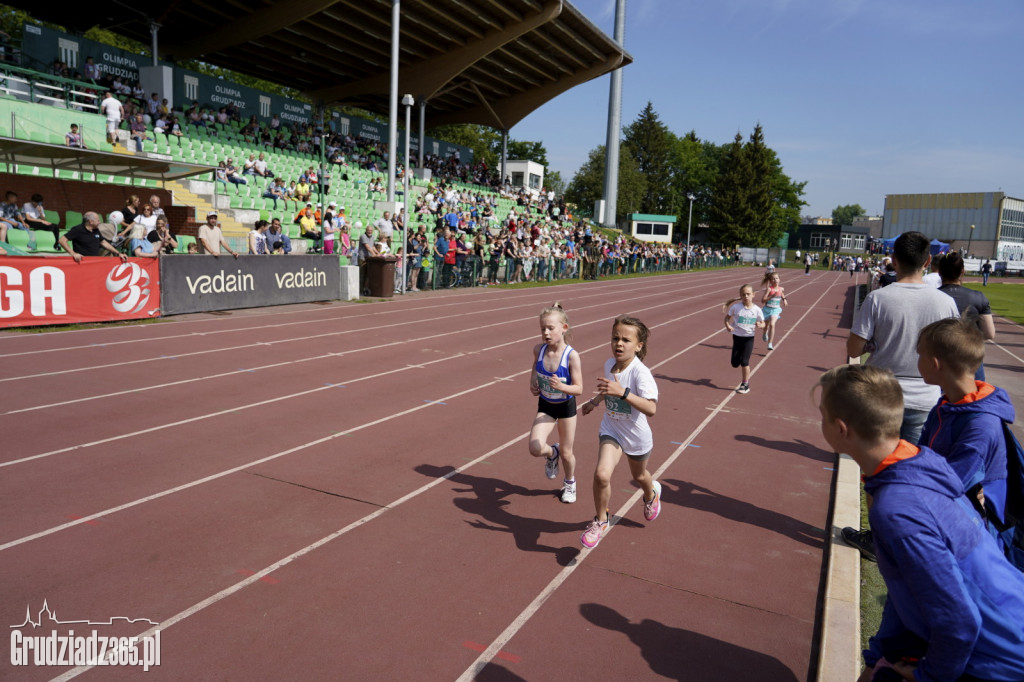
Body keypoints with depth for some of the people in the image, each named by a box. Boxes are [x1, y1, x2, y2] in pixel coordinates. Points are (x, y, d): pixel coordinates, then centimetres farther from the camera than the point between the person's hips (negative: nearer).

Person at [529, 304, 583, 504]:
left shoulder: (571, 355, -24)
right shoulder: (539, 349, -14)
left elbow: (579, 389, -20)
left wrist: (561, 387, -39)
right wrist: (533, 383, -8)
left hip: (566, 406, -2)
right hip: (545, 406, 2)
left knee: (566, 453, 12)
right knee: (535, 448, -17)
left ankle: (570, 483, 45)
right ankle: (552, 453, 21)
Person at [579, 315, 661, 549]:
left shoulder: (640, 372, -29)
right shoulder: (609, 364, -9)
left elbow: (651, 409, -42)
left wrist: (622, 392, -49)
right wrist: (595, 400, 11)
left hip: (637, 435, -3)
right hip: (611, 430, 3)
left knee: (639, 475, 24)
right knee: (601, 474, -19)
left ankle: (651, 493, 63)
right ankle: (600, 521, 5)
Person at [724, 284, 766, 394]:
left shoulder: (757, 310, -7)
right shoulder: (736, 307, -8)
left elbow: (762, 323, 2)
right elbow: (727, 317, 0)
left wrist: (760, 325, -21)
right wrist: (727, 325, -20)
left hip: (749, 338, -1)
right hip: (737, 336, 1)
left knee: (744, 361, -6)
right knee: (735, 363, 2)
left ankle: (745, 384, 9)